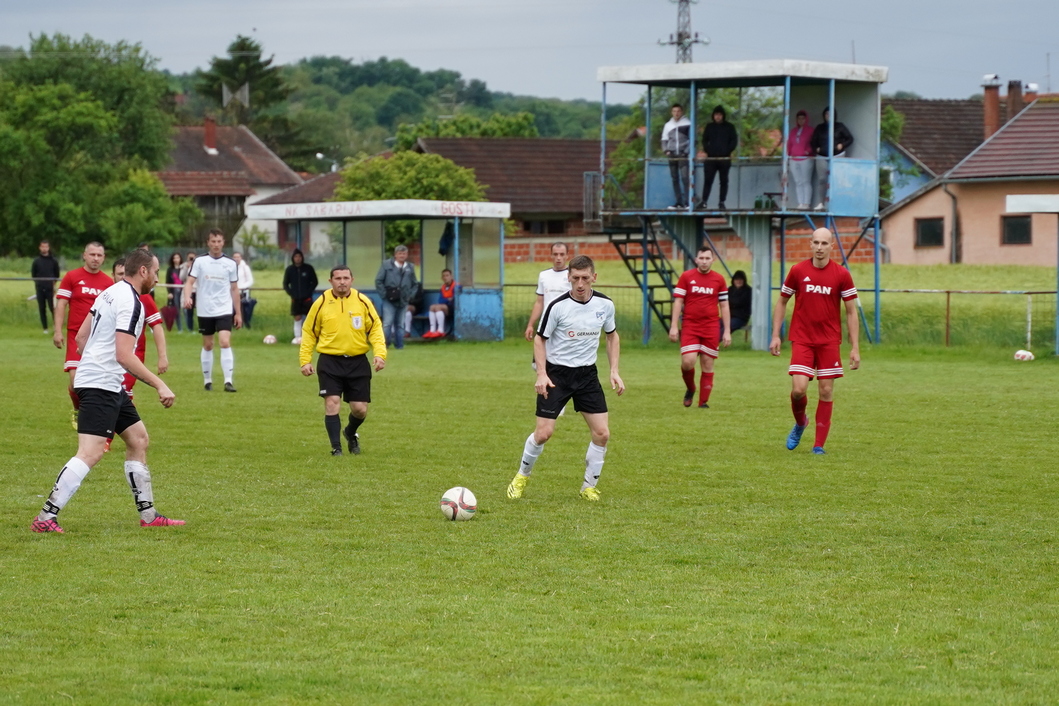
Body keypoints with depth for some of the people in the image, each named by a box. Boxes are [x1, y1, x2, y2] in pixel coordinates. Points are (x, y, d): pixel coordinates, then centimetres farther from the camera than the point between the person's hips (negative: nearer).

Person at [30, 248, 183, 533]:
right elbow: (124, 356, -24)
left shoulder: (110, 293, 13)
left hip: (108, 386, 11)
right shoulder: (130, 302, -16)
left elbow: (81, 336, 19)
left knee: (138, 439, 17)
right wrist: (160, 385, -22)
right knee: (90, 454, -16)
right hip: (101, 387, -11)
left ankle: (148, 515, 22)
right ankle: (46, 517, -19)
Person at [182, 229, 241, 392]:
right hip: (205, 311, 0)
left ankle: (228, 381, -16)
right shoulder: (200, 261, 0)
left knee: (225, 343, -14)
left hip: (224, 310, 0)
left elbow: (234, 289, 10)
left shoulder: (230, 263, 4)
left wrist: (238, 313, 10)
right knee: (207, 345, 9)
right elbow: (190, 281, -7)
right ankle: (207, 380, 21)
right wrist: (187, 297, -27)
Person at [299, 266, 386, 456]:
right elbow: (308, 332, 7)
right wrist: (305, 360, 0)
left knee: (360, 409, 3)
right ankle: (336, 447, -5)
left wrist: (380, 353, -10)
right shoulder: (321, 303, 0)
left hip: (358, 362, 1)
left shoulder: (363, 302, 1)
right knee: (332, 403, -14)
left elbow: (375, 328, 4)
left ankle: (351, 433, 36)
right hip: (330, 360, -1)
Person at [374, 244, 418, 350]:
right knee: (387, 323, -10)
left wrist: (410, 295, 5)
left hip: (403, 301, 3)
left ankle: (399, 345, 13)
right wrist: (384, 294, -6)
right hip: (389, 301, -3)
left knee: (400, 324, 8)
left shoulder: (410, 268, 11)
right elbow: (378, 281, 0)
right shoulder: (386, 265, 0)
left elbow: (414, 284, 19)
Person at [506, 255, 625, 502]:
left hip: (587, 374, 3)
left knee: (602, 433, -5)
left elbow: (612, 335, 13)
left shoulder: (604, 304, -4)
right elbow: (540, 339, -4)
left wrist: (614, 371, 4)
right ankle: (522, 477, 18)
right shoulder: (558, 307, -15)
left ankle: (589, 487, 12)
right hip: (557, 373, -3)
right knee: (544, 433, -7)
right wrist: (541, 374, -15)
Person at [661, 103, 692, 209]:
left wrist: (686, 151, -10)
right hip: (672, 155, 5)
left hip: (683, 155, -4)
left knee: (685, 178, -14)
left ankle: (687, 202, -16)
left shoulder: (687, 124, 1)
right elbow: (664, 140, 17)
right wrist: (666, 150, 0)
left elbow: (692, 139, 1)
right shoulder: (668, 125, 13)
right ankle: (679, 202, 7)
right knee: (675, 179, 4)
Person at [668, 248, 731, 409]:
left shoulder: (719, 280, 7)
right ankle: (690, 389, 14)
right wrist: (674, 326, -5)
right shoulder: (686, 277, 3)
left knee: (707, 365, 0)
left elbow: (724, 306, 10)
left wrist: (727, 332, 6)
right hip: (690, 326, -1)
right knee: (688, 361, -15)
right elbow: (678, 302, 3)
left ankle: (703, 401, 8)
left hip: (711, 328, 1)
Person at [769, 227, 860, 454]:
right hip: (802, 340, 0)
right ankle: (800, 423, 20)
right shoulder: (797, 271, 0)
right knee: (798, 389, -12)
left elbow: (851, 312, 2)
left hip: (829, 341, 0)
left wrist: (855, 348, -2)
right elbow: (782, 303, 11)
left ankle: (819, 445, 8)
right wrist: (775, 336, 4)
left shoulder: (842, 274, -2)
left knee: (826, 391, -1)